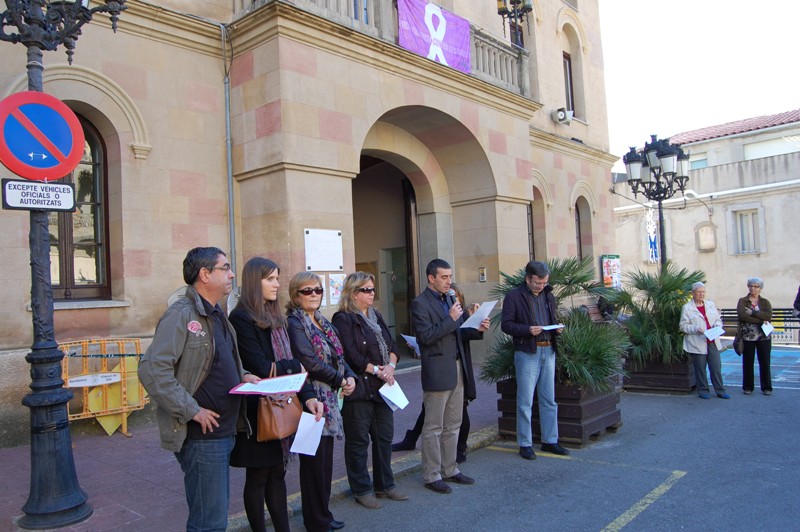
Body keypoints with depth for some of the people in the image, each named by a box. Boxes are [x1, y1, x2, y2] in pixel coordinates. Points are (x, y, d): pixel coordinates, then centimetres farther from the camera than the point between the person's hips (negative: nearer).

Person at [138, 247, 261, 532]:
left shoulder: (216, 315, 13)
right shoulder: (181, 315, -16)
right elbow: (152, 370, -25)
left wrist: (241, 375, 7)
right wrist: (191, 411, -22)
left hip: (223, 432, 9)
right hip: (200, 436, -9)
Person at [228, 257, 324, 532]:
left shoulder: (276, 317, 10)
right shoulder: (241, 318, -14)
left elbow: (290, 362, 5)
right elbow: (260, 368, -20)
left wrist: (308, 395, -8)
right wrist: (295, 367, -5)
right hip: (257, 411, -7)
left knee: (277, 472, 14)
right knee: (257, 477, 7)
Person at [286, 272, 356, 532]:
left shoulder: (323, 323, 14)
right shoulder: (294, 324, -12)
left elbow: (338, 356, 15)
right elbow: (310, 363, -19)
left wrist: (350, 376, -4)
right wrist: (340, 380, -8)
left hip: (329, 399, 8)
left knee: (325, 459, 15)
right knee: (314, 461, 2)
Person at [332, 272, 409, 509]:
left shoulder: (376, 316, 15)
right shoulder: (343, 319, -9)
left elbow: (391, 346, 10)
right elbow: (351, 355, -16)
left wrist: (390, 367, -8)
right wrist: (376, 370, -12)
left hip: (381, 387, 7)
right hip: (358, 389, -7)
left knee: (384, 437, 13)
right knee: (358, 441, 3)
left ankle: (385, 485, 27)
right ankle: (362, 490, 17)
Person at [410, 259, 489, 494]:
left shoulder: (450, 299, 14)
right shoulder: (420, 303, -10)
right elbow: (425, 336, -19)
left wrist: (477, 329, 0)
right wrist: (451, 319, -20)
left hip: (457, 369, 8)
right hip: (437, 372, -8)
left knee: (453, 425, 15)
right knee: (433, 428, 3)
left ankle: (450, 469, 27)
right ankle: (431, 475, 14)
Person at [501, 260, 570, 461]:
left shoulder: (548, 295, 13)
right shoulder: (514, 296, -6)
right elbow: (506, 324, -10)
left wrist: (557, 326, 1)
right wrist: (528, 330, -23)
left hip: (548, 351, 6)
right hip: (527, 352, -6)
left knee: (549, 400, 12)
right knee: (525, 402, 0)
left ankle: (550, 441, 23)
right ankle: (525, 444, 11)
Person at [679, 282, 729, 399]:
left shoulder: (711, 305, 13)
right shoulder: (687, 308, -3)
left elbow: (718, 319, 19)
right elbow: (683, 326, -4)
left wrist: (717, 326, -2)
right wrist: (696, 329, -18)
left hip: (713, 342, 4)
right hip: (697, 344, -4)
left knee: (716, 367, 5)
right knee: (700, 369, 3)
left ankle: (720, 391, 15)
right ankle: (703, 391, 16)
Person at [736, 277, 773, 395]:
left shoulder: (765, 302, 8)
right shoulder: (742, 301, 3)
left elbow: (769, 316, -11)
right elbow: (742, 315, -15)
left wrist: (752, 312, -17)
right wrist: (761, 320, -16)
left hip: (763, 337, 1)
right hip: (747, 337, -1)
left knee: (765, 362, 5)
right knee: (748, 363, 4)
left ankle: (766, 388, 16)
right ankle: (748, 387, 15)